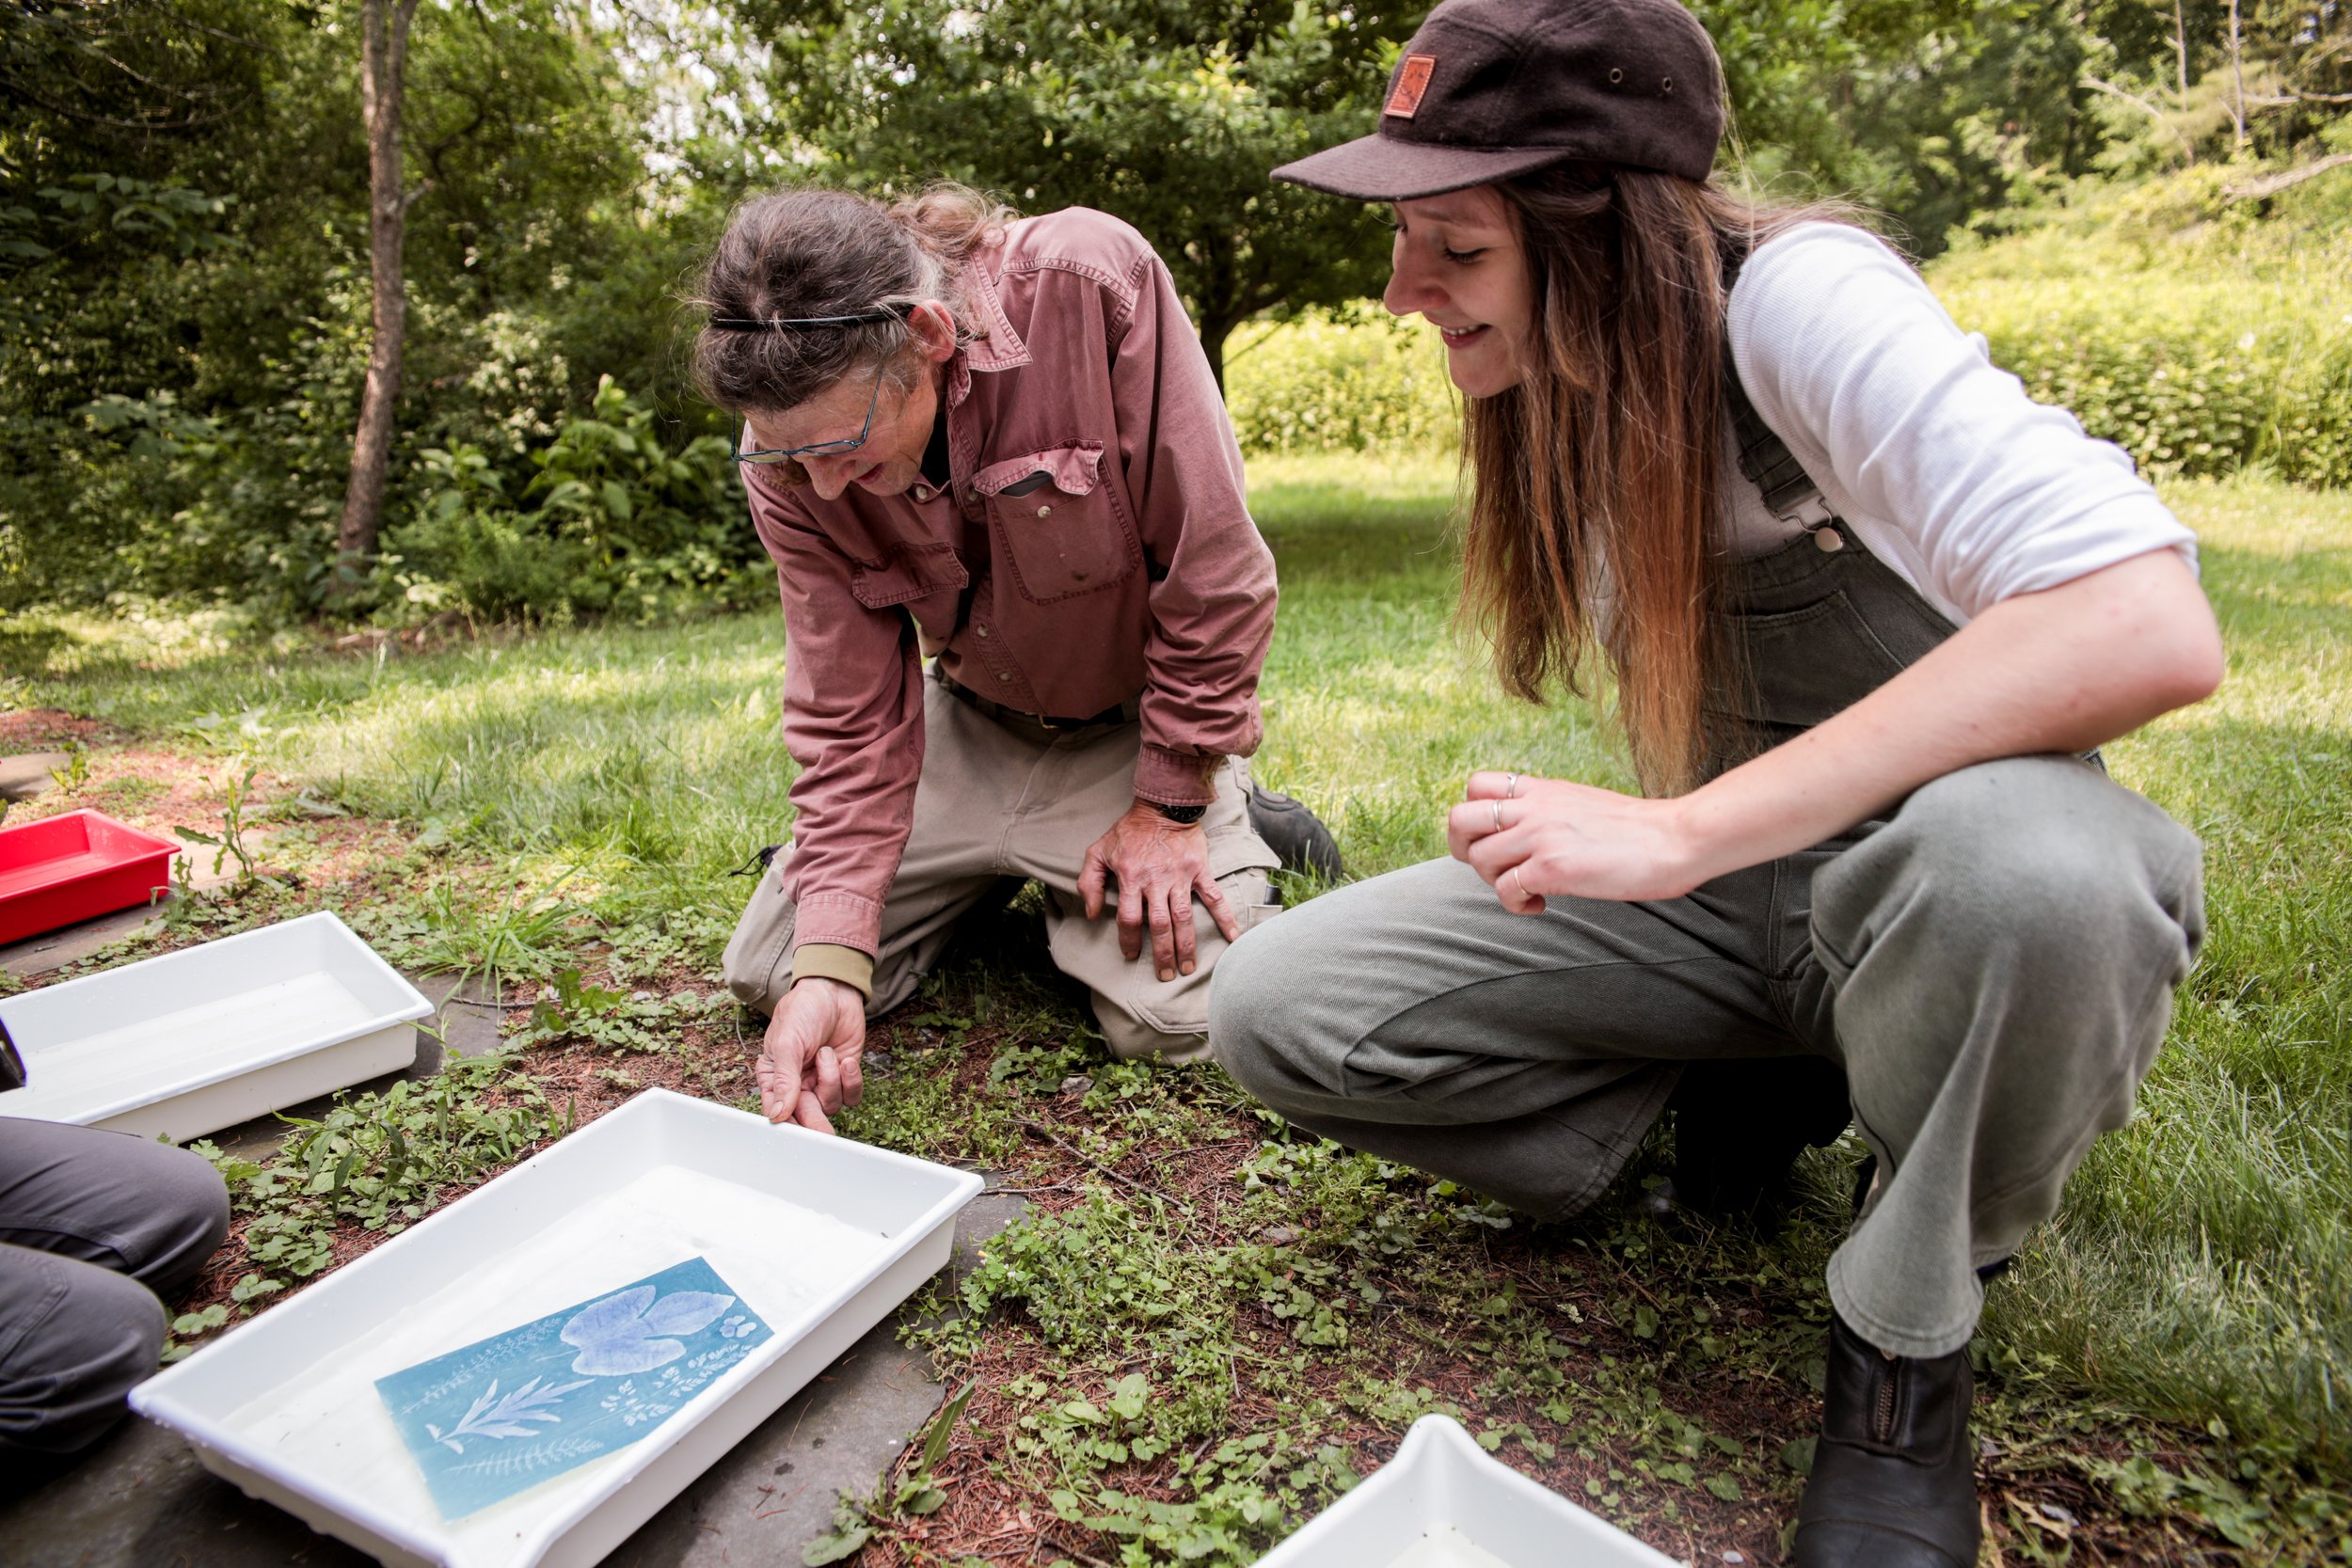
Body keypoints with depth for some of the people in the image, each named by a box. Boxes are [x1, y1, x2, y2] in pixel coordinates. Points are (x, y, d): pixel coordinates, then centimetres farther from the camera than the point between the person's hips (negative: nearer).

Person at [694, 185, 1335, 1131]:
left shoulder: (1093, 285, -31)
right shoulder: (792, 445, -18)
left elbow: (1213, 569, -23)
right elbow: (848, 712, -14)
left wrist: (1169, 806, -16)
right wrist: (832, 962, -23)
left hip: (1134, 716, -3)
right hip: (972, 720, 4)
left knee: (1183, 1015, -19)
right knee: (769, 974, 0)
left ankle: (1227, 815, 10)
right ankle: (1006, 873, 22)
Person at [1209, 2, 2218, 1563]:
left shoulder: (1796, 298, -20)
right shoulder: (1553, 380, 1)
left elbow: (2152, 623, -33)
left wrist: (1679, 834, -34)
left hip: (1940, 880, -4)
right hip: (1724, 894, 5)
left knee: (2025, 861, -43)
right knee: (1273, 1014, -12)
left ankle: (1908, 1341, -11)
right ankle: (1739, 1089, 6)